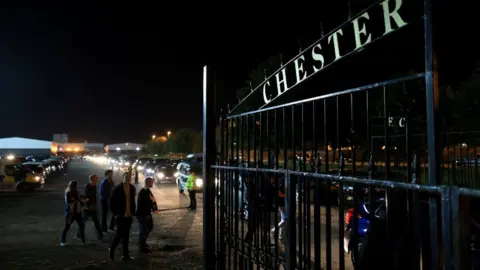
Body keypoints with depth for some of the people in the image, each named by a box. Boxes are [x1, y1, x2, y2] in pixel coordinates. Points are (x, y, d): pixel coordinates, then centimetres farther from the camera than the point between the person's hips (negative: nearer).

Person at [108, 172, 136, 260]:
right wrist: (115, 212, -7)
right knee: (120, 234, -4)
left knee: (126, 235, 8)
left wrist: (132, 211, 10)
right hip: (120, 215, -5)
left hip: (128, 215, 5)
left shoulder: (132, 188, 5)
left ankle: (125, 255, 14)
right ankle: (112, 249, 22)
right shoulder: (117, 189, -9)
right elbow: (111, 202, -6)